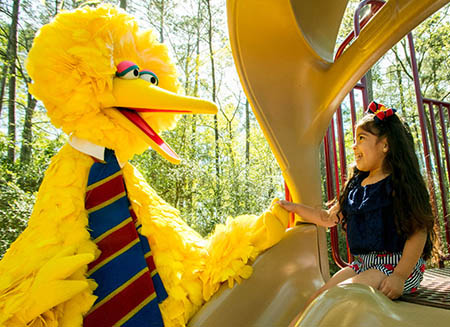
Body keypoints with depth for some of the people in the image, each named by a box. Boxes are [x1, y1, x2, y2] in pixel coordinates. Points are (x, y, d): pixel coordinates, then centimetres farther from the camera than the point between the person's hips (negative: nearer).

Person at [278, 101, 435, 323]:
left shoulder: (400, 183, -7)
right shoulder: (356, 184, 13)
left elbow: (419, 230, -12)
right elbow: (329, 218, 21)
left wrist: (400, 275, -22)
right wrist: (295, 207, 20)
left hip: (396, 264, -6)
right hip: (363, 264, 7)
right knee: (314, 303, -11)